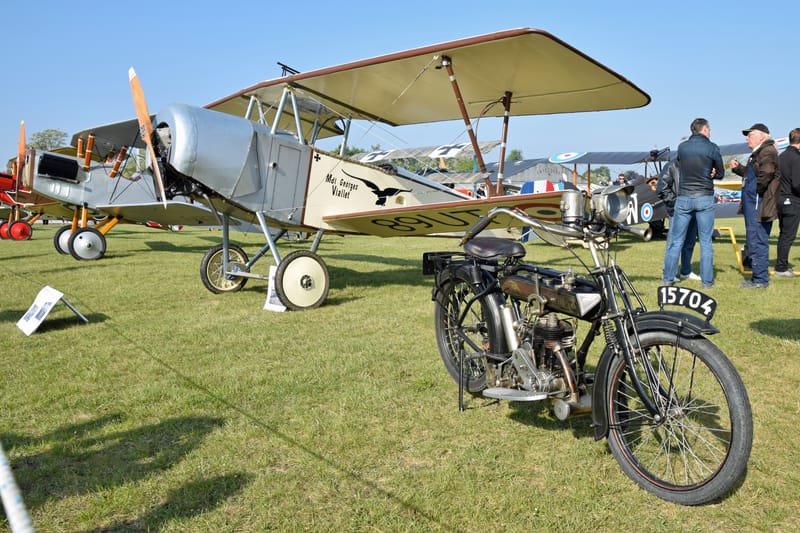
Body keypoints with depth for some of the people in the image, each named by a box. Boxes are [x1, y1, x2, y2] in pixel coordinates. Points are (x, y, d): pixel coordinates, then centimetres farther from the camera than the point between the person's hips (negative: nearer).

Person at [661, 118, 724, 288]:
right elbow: (720, 173, 5)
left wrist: (703, 174, 10)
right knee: (705, 241, 5)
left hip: (683, 198, 2)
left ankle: (667, 278, 10)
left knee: (676, 240, 7)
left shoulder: (682, 147, 3)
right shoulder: (712, 148, -3)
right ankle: (707, 280, 8)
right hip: (705, 198, -2)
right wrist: (709, 174, 13)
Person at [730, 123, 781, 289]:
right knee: (753, 242, 16)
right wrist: (738, 168, 15)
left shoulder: (767, 151, -12)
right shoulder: (757, 153, 20)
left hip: (759, 206, -11)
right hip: (753, 205, 11)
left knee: (757, 242, -7)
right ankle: (758, 277, 25)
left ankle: (760, 279, -2)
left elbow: (766, 172, -29)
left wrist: (758, 190, -18)